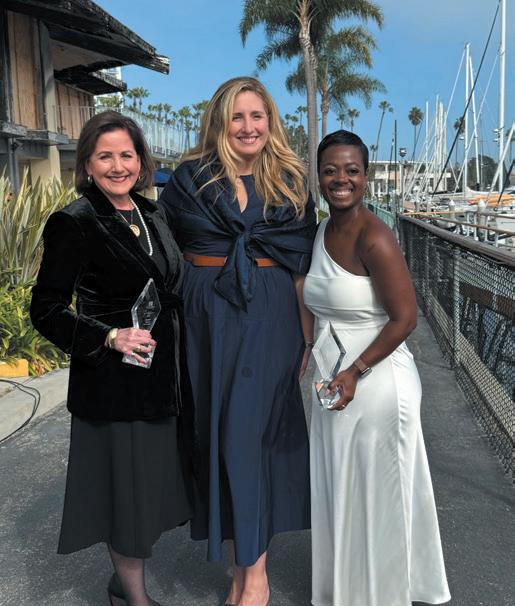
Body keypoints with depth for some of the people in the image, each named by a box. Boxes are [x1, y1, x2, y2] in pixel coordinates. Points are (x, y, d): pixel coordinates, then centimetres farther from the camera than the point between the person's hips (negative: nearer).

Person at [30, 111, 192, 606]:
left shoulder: (151, 214, 8)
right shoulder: (74, 223, -12)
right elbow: (46, 310, -13)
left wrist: (179, 358, 12)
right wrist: (109, 337, -24)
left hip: (163, 375, 7)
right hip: (112, 382, -7)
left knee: (151, 479, 18)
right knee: (125, 485, 7)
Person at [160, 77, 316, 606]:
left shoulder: (290, 182, 6)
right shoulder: (190, 180, 3)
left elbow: (304, 264, 5)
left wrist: (306, 333, 2)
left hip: (270, 321, -1)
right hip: (209, 320, 1)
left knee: (246, 432, -3)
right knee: (222, 431, 7)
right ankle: (246, 558, 26)